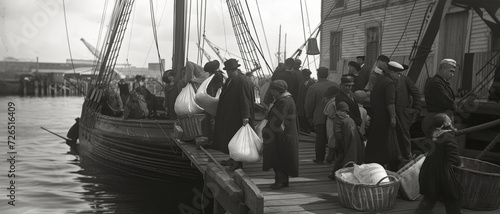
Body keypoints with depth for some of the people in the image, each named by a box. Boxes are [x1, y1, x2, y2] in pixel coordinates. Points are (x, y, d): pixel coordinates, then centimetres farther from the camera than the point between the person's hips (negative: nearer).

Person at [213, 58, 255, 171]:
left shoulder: (242, 82, -18)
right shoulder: (230, 80, 10)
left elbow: (245, 100, -23)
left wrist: (245, 116, -27)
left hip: (236, 116, -9)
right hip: (227, 115, 9)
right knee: (229, 137, 14)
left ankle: (238, 162, 9)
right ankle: (233, 159, 25)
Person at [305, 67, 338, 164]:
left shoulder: (313, 88, -11)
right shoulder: (336, 85, 3)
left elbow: (309, 105, -7)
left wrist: (309, 117, 7)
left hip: (320, 118, -3)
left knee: (320, 139, 5)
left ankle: (320, 158, 11)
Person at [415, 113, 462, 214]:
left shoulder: (434, 134, -4)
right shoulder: (449, 138, -23)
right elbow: (454, 158, -23)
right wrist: (459, 163, 0)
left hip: (429, 170, 7)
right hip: (442, 171, -7)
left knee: (430, 196, 19)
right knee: (452, 195, 16)